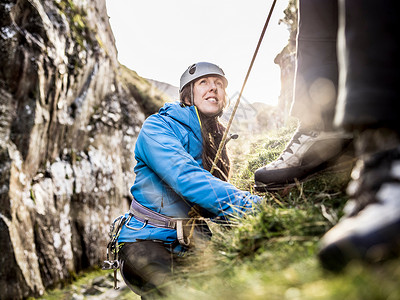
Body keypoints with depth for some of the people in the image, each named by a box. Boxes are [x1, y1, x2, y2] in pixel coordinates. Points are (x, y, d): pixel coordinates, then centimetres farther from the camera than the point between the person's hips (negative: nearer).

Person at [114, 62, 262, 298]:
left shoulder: (218, 142, 15)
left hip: (192, 247, 6)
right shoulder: (158, 126, -7)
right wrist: (253, 205, -34)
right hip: (146, 242, -5)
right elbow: (186, 178, -25)